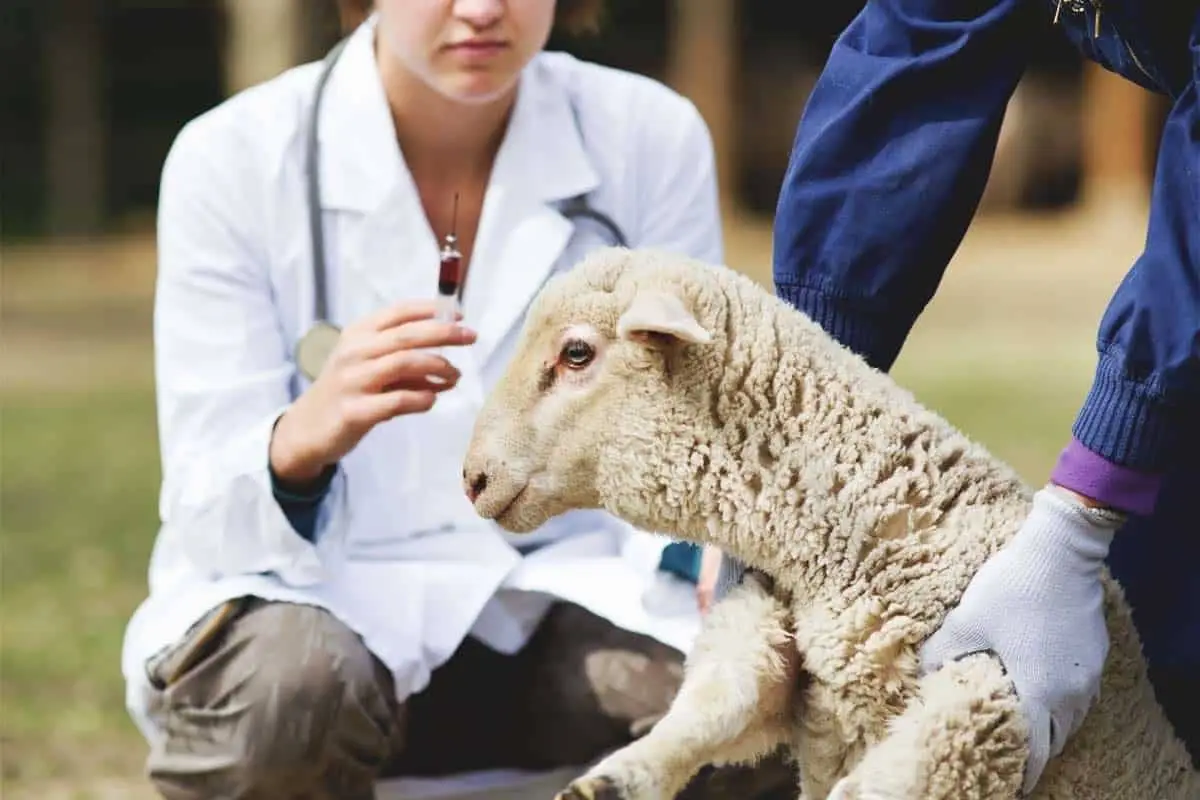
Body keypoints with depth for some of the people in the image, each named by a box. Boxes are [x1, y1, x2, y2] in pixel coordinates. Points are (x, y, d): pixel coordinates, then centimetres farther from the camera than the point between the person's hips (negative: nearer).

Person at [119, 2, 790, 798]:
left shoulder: (652, 137, -5)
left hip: (559, 596, 2)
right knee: (284, 686, -36)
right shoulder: (234, 158, -12)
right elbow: (207, 514, -15)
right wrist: (304, 438, -39)